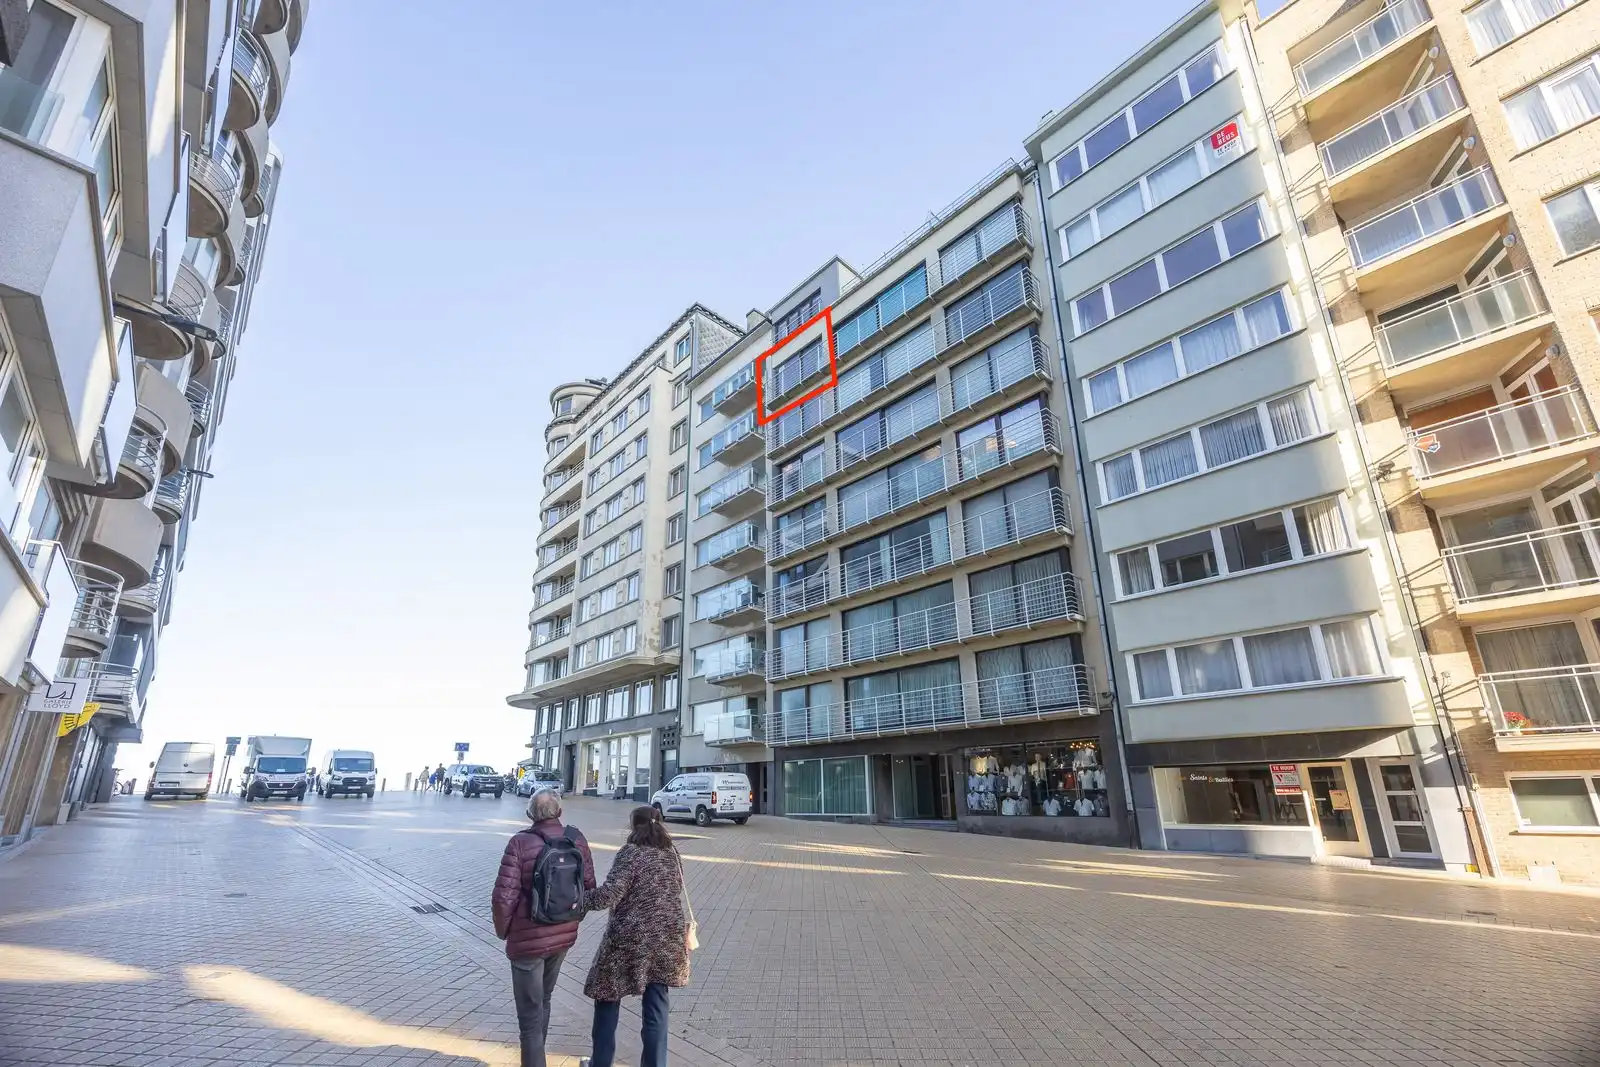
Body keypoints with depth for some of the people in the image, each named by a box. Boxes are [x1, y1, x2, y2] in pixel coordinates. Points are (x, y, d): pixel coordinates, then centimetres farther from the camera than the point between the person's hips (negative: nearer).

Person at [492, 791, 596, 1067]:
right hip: (564, 936, 6)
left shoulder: (521, 842, -18)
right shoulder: (577, 839, -4)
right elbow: (589, 887, 2)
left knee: (530, 1015, 9)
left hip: (528, 939, -5)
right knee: (543, 1002, 27)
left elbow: (505, 895, -19)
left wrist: (503, 930, -1)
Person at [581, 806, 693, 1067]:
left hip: (631, 940, -5)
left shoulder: (631, 852, -14)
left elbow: (609, 894, -19)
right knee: (656, 1008, 13)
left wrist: (579, 900, -8)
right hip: (666, 940, 5)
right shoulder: (671, 854, 7)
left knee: (608, 999, 17)